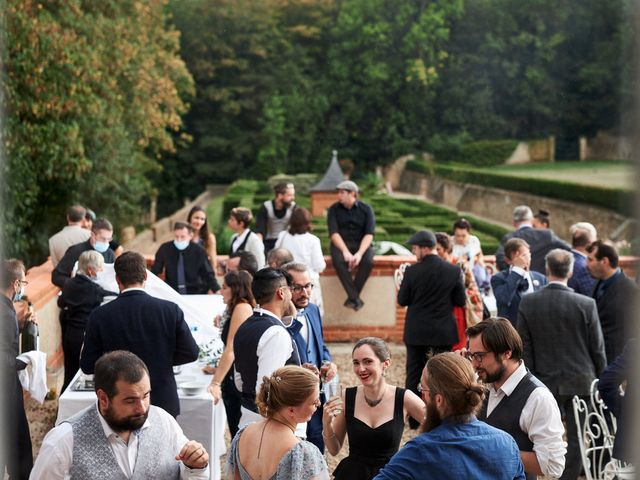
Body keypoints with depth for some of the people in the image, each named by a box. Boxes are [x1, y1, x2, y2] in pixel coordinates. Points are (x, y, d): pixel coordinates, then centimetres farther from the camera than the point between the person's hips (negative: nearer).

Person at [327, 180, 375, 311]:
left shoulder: (366, 209, -1)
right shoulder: (334, 209, 1)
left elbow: (369, 234, -9)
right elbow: (334, 233, -9)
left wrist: (359, 253, -25)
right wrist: (345, 251, -24)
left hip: (361, 244, 0)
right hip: (341, 244, 0)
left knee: (368, 261, -32)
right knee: (338, 261, -34)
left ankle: (352, 298, -23)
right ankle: (355, 298, -31)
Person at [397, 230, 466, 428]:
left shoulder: (412, 271, -13)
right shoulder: (454, 271, -8)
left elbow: (402, 300, -5)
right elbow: (461, 301, -3)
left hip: (416, 332, -1)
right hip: (444, 333, 1)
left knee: (414, 375, 12)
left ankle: (413, 419, 17)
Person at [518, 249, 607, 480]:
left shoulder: (528, 303, -7)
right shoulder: (586, 304, -11)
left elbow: (524, 348, -2)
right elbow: (597, 348, -3)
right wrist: (601, 378, 11)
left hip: (545, 381, 2)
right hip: (580, 382, -2)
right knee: (576, 438, 7)